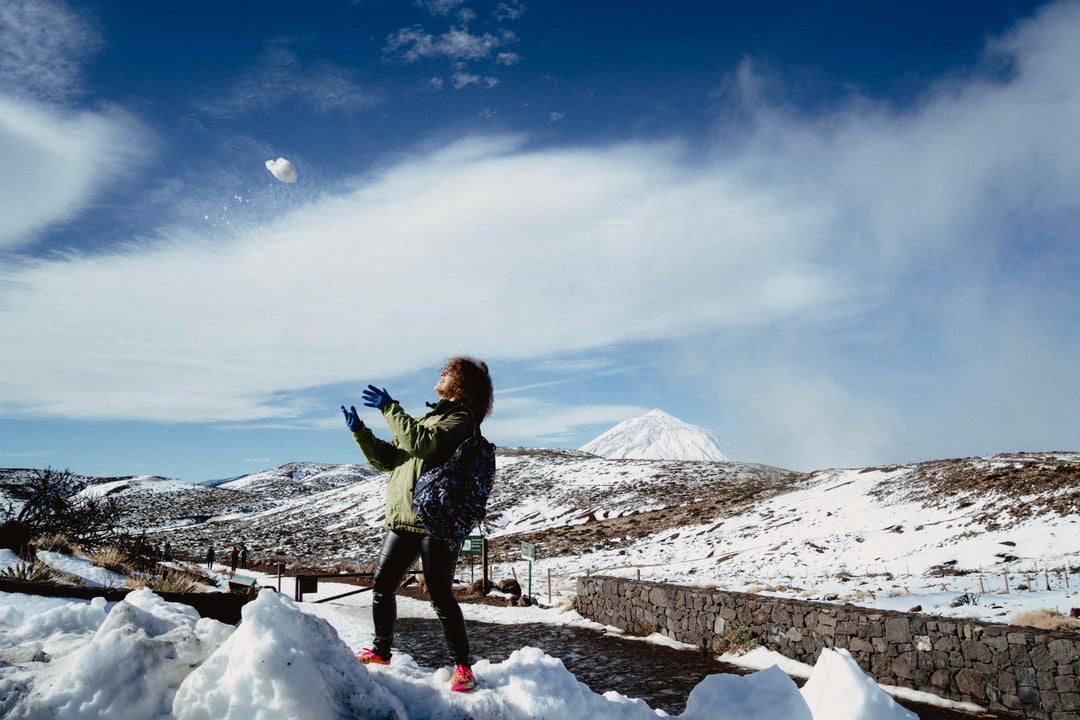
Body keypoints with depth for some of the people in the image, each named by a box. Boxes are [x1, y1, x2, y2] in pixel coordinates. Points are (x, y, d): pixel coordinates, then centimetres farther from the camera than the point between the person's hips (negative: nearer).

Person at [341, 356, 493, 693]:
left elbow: (422, 443, -25)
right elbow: (388, 459, 21)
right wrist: (360, 432, 11)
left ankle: (463, 666, 7)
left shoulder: (460, 418, -6)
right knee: (382, 587, 13)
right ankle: (381, 652, 31)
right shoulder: (426, 418, 21)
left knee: (440, 595, -5)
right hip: (401, 519, 8)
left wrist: (390, 408, -19)